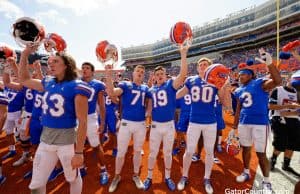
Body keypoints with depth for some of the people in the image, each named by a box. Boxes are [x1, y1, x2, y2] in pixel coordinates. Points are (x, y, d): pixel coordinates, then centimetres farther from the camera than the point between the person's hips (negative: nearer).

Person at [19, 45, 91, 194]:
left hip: (67, 140, -6)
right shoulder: (48, 83, 5)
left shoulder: (77, 87, -16)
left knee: (73, 179, 18)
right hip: (45, 139, 6)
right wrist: (25, 54, 12)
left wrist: (79, 152, -17)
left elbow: (82, 122, -18)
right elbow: (24, 80, 24)